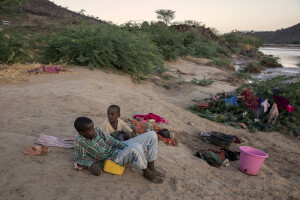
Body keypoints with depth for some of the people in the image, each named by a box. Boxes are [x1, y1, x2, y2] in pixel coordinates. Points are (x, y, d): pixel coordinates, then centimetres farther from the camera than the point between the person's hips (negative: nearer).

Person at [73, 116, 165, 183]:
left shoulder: (98, 131, 1)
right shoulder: (78, 142, -10)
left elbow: (113, 141, 1)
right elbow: (79, 158, -2)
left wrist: (129, 149, -7)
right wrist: (91, 164, -22)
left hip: (120, 147, 6)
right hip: (116, 157, -6)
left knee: (152, 135, -5)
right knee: (136, 147, -40)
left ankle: (151, 168, 3)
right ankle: (146, 173, -12)